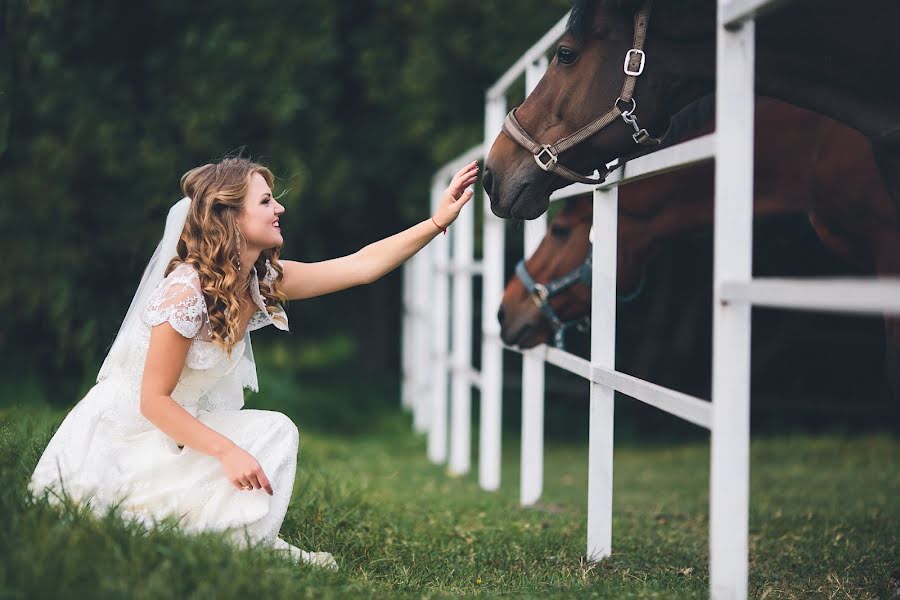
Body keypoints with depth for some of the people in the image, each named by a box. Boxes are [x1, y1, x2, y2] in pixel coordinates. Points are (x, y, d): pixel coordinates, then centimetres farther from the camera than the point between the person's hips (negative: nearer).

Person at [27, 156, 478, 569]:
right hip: (123, 436, -8)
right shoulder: (186, 291, -26)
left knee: (275, 432, -9)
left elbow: (362, 266, -3)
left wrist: (438, 221, -9)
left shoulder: (263, 279, -2)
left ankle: (252, 543, -6)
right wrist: (228, 452, -29)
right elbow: (153, 401, -23)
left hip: (180, 427, 8)